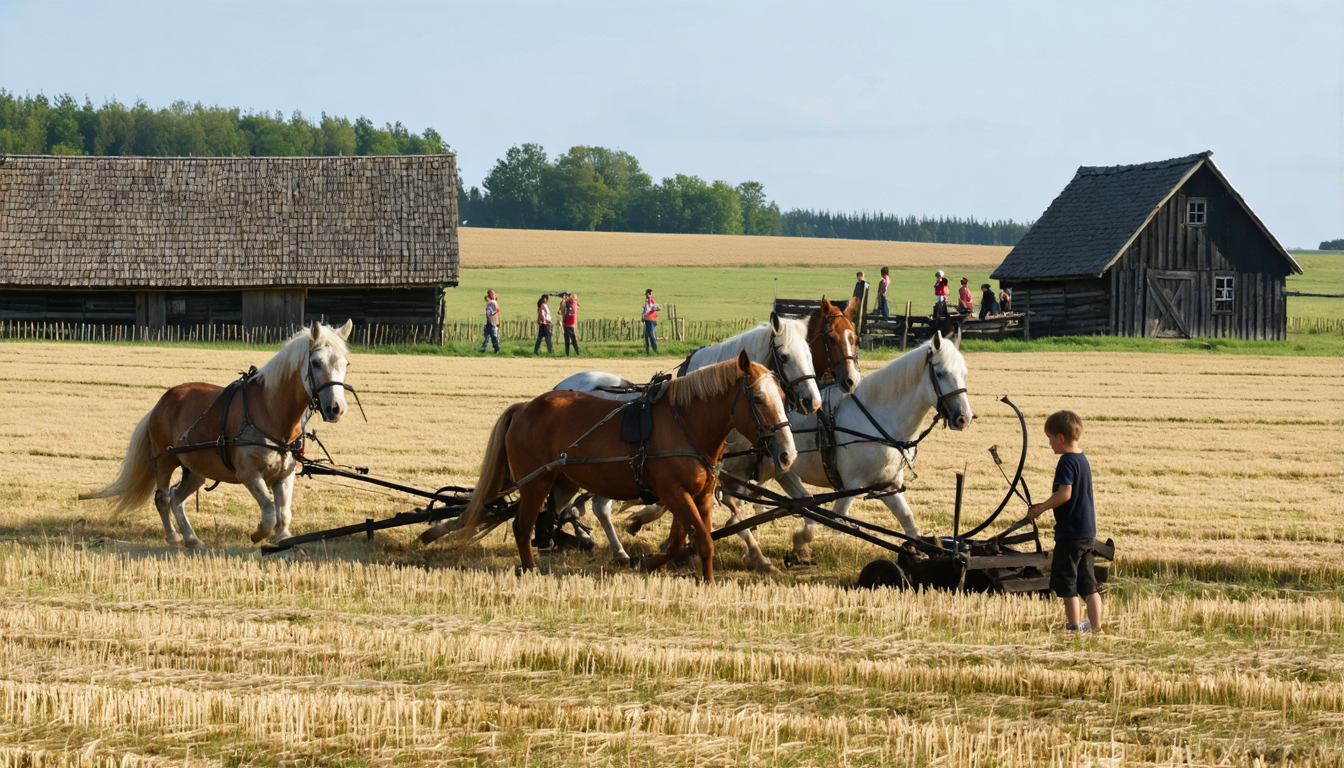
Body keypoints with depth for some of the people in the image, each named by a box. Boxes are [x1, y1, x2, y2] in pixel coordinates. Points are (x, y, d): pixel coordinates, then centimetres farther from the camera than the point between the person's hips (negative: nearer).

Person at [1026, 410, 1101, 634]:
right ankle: (1096, 626, 13)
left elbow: (1064, 494, -25)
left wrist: (1041, 508, -13)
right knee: (1087, 582, 12)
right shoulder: (1083, 459, 13)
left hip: (1070, 532, -9)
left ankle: (1073, 626, 0)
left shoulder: (1067, 462, -15)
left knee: (1066, 582, -1)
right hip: (1087, 531, 9)